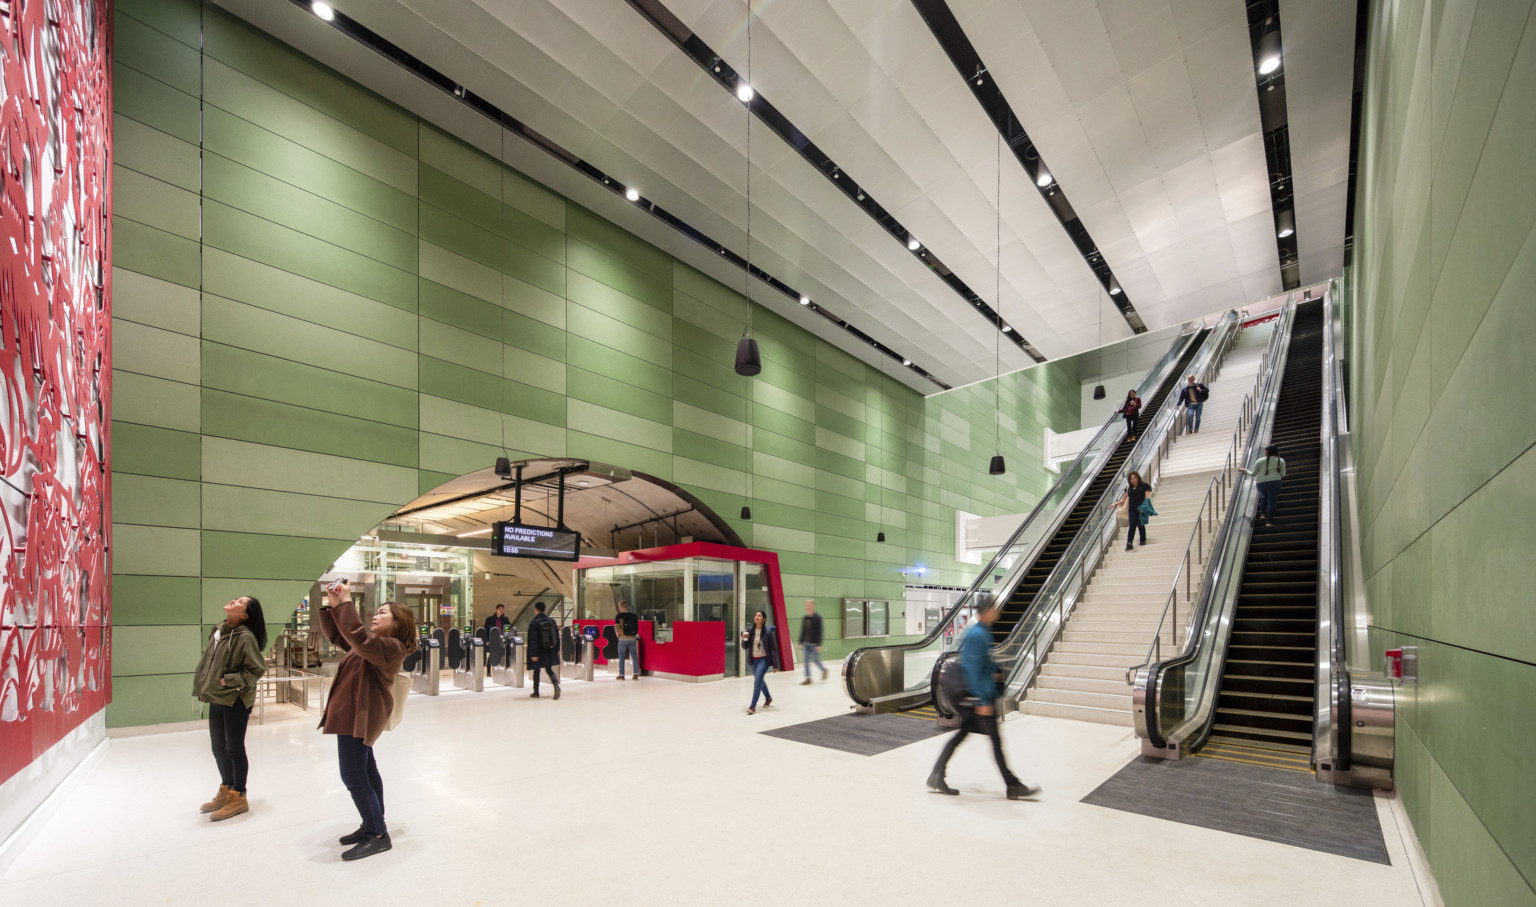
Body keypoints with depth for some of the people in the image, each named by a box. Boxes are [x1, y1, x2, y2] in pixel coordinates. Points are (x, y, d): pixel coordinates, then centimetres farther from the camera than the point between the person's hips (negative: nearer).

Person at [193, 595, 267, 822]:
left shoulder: (245, 637, -19)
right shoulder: (219, 630, 5)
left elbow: (257, 669, -18)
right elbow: (208, 660, 18)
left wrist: (230, 680, -20)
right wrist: (206, 686, 10)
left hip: (235, 700, -8)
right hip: (217, 699, 8)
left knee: (234, 749, 2)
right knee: (219, 749, 18)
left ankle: (238, 798, 16)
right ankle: (226, 792, 34)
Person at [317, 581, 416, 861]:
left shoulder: (391, 646, -19)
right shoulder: (373, 642, 13)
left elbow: (357, 636, -35)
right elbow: (335, 635, 17)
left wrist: (347, 602, -29)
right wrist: (332, 606, 1)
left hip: (358, 716, -11)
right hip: (356, 714, 11)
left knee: (354, 777, -9)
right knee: (365, 771, 17)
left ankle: (378, 835, -4)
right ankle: (373, 826, 29)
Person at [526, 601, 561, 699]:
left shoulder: (534, 623, -14)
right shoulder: (552, 621, 1)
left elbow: (533, 640, -16)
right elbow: (557, 636, 6)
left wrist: (533, 654, -14)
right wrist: (557, 649, 14)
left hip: (539, 651, -4)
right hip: (550, 651, 4)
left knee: (536, 671, 12)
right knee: (549, 670, 11)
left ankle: (536, 692, 19)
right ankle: (556, 684, -13)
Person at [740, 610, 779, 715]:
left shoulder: (768, 631, -12)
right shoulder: (750, 631, -2)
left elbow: (773, 649, -9)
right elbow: (745, 647, 3)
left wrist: (775, 665, -10)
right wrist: (744, 639, -19)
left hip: (764, 659, -5)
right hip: (753, 660, 5)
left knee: (757, 681, -15)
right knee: (760, 681, 20)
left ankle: (753, 706, -8)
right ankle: (768, 698, 46)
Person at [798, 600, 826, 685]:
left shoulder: (817, 617, -10)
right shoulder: (805, 618, 7)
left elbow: (819, 632, -12)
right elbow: (802, 631, 12)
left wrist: (819, 644, -15)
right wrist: (800, 643, 10)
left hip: (814, 643, -6)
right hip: (806, 643, 6)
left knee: (816, 660, 3)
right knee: (806, 660, 5)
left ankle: (824, 669, 30)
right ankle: (808, 678, 12)